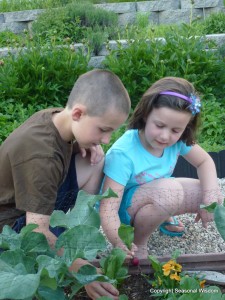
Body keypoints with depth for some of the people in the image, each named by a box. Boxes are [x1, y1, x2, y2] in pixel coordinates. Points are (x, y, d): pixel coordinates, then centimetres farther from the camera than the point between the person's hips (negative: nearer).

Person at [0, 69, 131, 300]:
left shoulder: (57, 116, -10)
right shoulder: (40, 156, -34)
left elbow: (66, 145, 15)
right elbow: (37, 231, -33)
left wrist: (85, 145, -8)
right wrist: (81, 269, -37)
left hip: (38, 194, 8)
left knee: (94, 161, -6)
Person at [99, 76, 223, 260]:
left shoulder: (178, 140, -16)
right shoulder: (123, 153, -33)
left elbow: (204, 161, 1)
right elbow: (108, 208, -34)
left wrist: (211, 195, -17)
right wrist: (120, 242, -53)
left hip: (155, 198, 7)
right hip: (124, 209, -7)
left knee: (213, 196, -5)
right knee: (170, 190, -35)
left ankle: (162, 217, 14)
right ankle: (138, 242, -12)